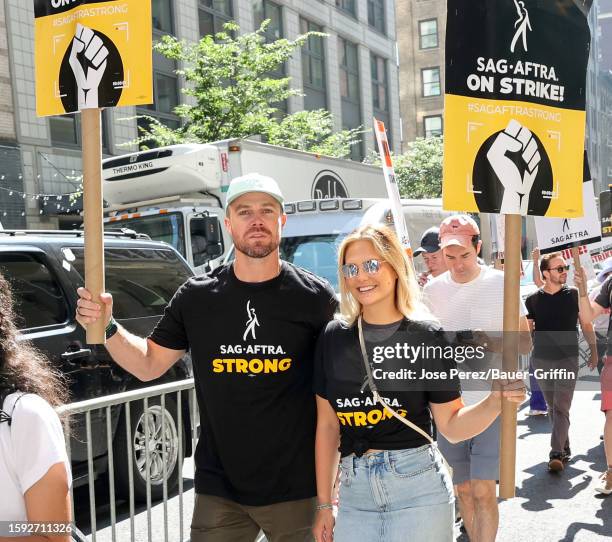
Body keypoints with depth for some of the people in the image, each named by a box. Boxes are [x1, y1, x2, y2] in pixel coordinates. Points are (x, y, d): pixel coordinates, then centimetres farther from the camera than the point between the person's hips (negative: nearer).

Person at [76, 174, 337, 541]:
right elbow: (149, 364, 9)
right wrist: (107, 327, -7)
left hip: (296, 487, -1)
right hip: (218, 487, 2)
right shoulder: (197, 297, 0)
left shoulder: (316, 297, -6)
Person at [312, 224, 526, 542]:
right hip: (355, 492, 3)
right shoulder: (334, 337, 2)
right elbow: (327, 425, 6)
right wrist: (324, 505, 7)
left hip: (419, 491, -2)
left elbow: (451, 426, -2)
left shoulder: (426, 336, -5)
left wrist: (497, 400, -20)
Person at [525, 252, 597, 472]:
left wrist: (594, 352, 6)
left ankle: (556, 454, -11)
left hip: (568, 359, -2)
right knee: (552, 408, 11)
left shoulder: (575, 295, 0)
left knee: (561, 407, -10)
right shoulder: (533, 300, 2)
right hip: (541, 360, 2)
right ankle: (565, 448, 25)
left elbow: (586, 324, 7)